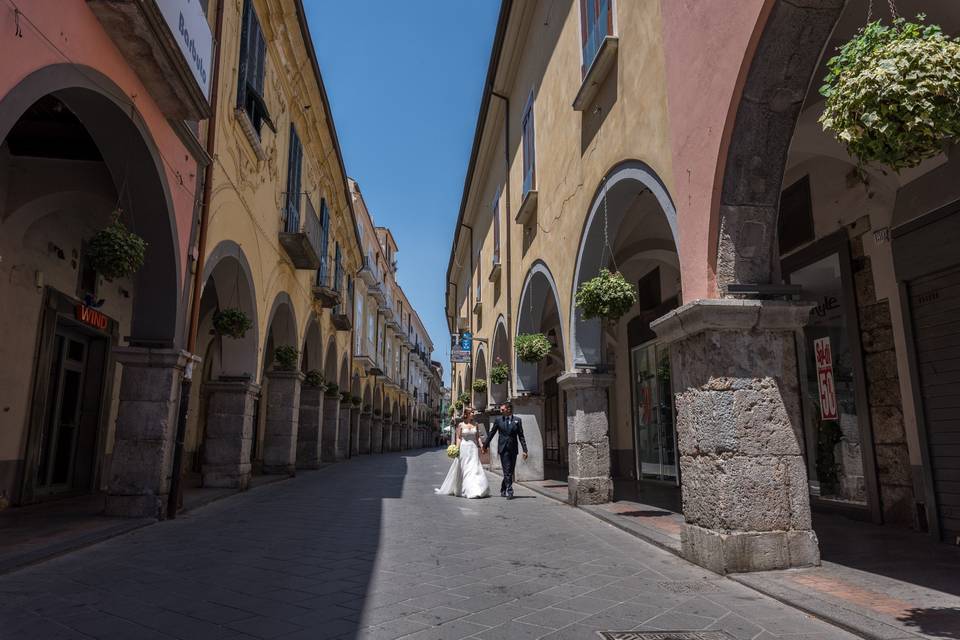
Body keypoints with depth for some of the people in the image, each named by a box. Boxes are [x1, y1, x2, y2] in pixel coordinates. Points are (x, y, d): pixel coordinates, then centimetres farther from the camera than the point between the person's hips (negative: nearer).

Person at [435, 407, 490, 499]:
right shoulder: (461, 425, -1)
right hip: (464, 448, -2)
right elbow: (458, 438, -1)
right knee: (464, 469, 2)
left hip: (474, 449, 2)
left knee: (475, 469, -2)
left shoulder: (475, 425, 8)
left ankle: (476, 490, 4)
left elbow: (478, 437, 7)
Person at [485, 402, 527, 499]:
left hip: (513, 449, 2)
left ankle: (503, 490, 26)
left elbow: (521, 436, 3)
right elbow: (491, 433, 10)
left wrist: (524, 450, -3)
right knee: (507, 471, -9)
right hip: (503, 449, -2)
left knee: (510, 472, 9)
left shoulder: (517, 420, 3)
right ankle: (509, 491, -7)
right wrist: (485, 445, 13)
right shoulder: (498, 420, 3)